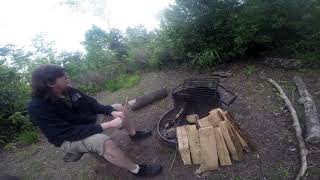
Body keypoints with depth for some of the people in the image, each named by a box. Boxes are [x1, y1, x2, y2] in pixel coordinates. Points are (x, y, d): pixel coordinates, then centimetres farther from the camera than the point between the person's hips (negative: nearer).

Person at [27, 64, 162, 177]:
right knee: (105, 142, -37)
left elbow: (92, 104, -2)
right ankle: (137, 169, -16)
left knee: (118, 108, 4)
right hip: (69, 139, -7)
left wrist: (112, 112, -20)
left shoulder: (69, 91, -8)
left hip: (89, 122, 8)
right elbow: (69, 133, -33)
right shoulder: (37, 108, -28)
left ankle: (134, 134, 20)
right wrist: (108, 125, -38)